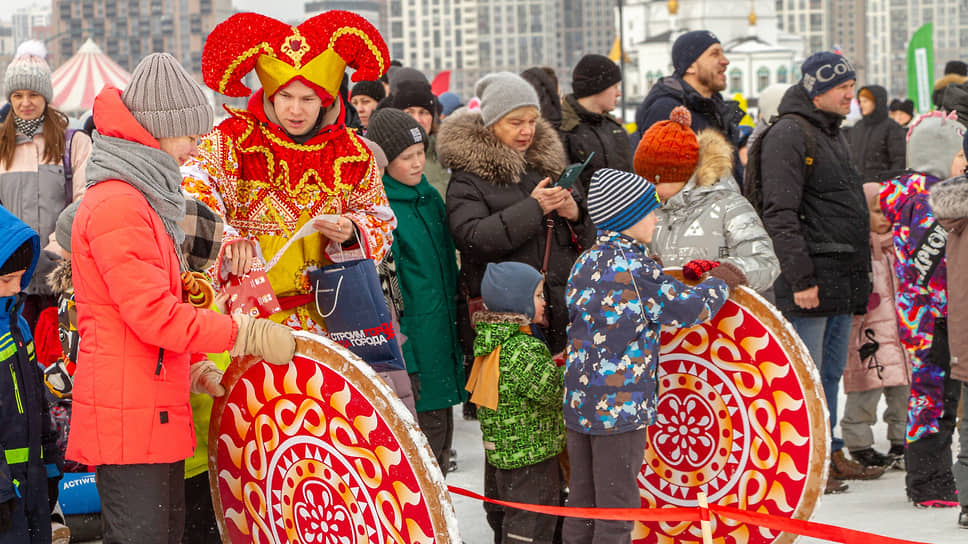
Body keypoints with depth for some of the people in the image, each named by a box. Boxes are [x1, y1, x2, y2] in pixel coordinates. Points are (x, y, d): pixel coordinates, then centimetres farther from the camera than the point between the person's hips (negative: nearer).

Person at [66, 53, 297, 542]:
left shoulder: (140, 200, 19)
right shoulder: (117, 205, -15)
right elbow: (153, 314, -22)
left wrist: (189, 370, 12)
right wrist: (247, 335, -16)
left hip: (155, 411, 10)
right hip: (128, 415, -10)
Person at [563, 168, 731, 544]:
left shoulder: (585, 263, 8)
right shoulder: (636, 270, -15)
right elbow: (689, 310, -11)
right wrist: (718, 283, 10)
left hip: (578, 401, 8)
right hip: (621, 407, -8)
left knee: (582, 503, 13)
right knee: (617, 505, 0)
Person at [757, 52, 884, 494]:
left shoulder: (832, 133, 19)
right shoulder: (788, 135, -12)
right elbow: (780, 215, -18)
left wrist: (861, 273, 22)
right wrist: (801, 278, -22)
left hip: (842, 276, 9)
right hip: (811, 278, -9)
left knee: (832, 370, 14)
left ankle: (829, 452, 22)